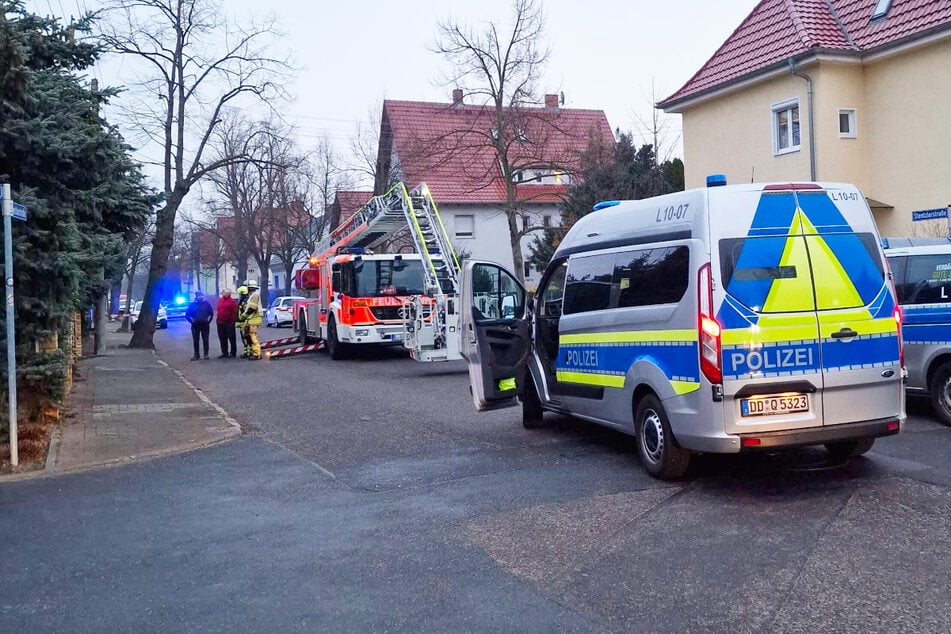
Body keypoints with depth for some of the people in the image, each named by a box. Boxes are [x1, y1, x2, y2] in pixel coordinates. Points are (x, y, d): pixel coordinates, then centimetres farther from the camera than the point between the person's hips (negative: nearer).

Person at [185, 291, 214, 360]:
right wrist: (192, 321, -1)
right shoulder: (192, 305, 3)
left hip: (205, 325, -1)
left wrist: (208, 321, -1)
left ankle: (206, 354, 10)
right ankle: (196, 355, 10)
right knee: (195, 341, 3)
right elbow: (187, 314, 8)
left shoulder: (206, 304, 1)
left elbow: (211, 313, 5)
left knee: (205, 340, 1)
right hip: (195, 326, 1)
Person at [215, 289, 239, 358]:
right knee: (222, 339, 11)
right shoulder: (220, 301, 15)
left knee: (231, 338, 1)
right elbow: (218, 311, 20)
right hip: (220, 323, 7)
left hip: (229, 323, -7)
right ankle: (224, 353, 18)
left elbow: (235, 312, -11)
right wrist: (217, 319, 12)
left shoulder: (232, 302, -7)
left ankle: (233, 353, 7)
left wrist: (233, 321, -15)